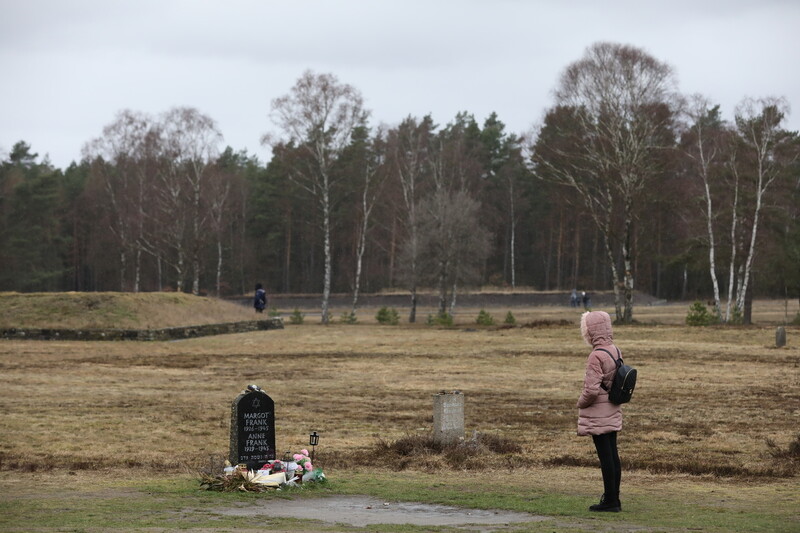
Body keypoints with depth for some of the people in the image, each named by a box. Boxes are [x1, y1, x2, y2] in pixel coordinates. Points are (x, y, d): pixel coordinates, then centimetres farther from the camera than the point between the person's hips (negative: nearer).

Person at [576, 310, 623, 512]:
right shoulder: (615, 351, 7)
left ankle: (610, 500, 2)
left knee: (605, 456, -3)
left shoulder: (596, 356, -21)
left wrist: (581, 403, -7)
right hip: (613, 412, 9)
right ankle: (614, 499, 20)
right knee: (612, 455, 13)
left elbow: (592, 389, -24)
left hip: (598, 414, -9)